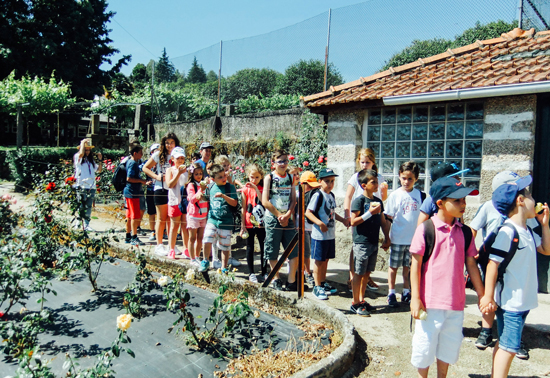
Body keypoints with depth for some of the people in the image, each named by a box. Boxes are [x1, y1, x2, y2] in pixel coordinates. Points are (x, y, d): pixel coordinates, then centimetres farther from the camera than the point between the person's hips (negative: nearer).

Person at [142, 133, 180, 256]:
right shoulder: (158, 155, -1)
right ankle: (159, 245, 10)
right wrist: (157, 176, -10)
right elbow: (145, 168, 2)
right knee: (161, 219, 2)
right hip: (161, 189, -3)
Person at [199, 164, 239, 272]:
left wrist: (223, 196, -24)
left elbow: (234, 203, -12)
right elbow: (207, 200, 21)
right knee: (207, 240, -14)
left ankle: (224, 268, 23)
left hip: (226, 221, -2)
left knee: (225, 246, 6)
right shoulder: (210, 187, 5)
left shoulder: (230, 187, -4)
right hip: (212, 219, 2)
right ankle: (206, 261, 11)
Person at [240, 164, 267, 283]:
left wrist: (256, 189, -18)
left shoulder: (263, 189, 4)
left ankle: (264, 272, 21)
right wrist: (242, 225, -1)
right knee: (250, 248, 6)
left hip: (261, 223, 2)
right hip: (249, 223, -1)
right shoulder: (245, 190, -1)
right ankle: (251, 273, 15)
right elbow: (244, 209, 0)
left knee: (263, 247, 8)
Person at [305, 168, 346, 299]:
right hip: (319, 235, -7)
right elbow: (308, 212, -19)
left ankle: (323, 283, 31)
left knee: (325, 260, 17)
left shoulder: (331, 195, 11)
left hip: (331, 234, 7)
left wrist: (344, 220, 14)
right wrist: (319, 223, -29)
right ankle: (317, 287, 12)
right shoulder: (318, 195, -14)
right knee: (319, 261, 2)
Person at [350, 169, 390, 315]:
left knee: (367, 272, 14)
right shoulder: (359, 201, -10)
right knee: (359, 273, 1)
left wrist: (387, 239, 15)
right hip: (361, 243, -7)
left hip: (374, 242, 7)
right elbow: (353, 221, -15)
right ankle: (355, 303, 12)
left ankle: (361, 300, 27)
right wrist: (370, 213, -21)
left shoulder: (378, 201, 10)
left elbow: (383, 221, 16)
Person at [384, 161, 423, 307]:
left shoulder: (419, 195, 2)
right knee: (393, 266, 8)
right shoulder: (395, 195, -6)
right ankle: (391, 294, 20)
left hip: (414, 238, 2)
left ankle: (406, 293, 27)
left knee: (408, 266, 13)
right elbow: (388, 217, -3)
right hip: (397, 238, -2)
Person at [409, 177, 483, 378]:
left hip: (456, 303, 5)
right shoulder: (426, 229, -11)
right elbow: (416, 265, -9)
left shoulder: (465, 232, 3)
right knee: (425, 345, 8)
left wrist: (482, 295, 11)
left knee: (450, 346, 18)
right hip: (430, 301, -4)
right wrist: (415, 298, -11)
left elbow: (471, 265, 10)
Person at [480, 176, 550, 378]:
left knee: (504, 344, 17)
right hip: (509, 302, -9)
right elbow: (493, 264, -21)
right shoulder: (507, 232, -20)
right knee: (509, 347, -2)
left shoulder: (527, 231, 8)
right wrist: (488, 297, -19)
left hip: (523, 301, 9)